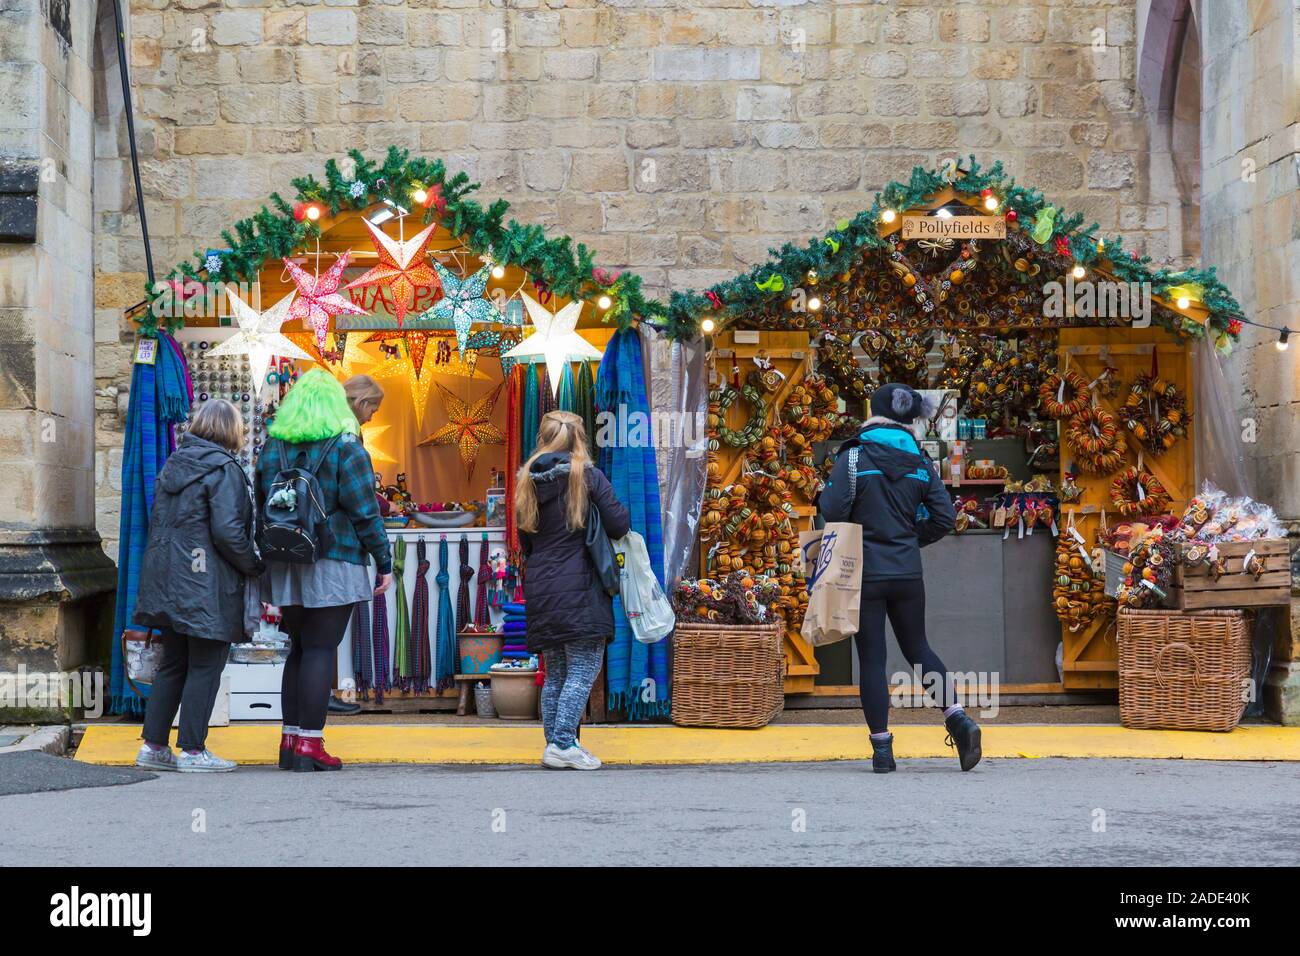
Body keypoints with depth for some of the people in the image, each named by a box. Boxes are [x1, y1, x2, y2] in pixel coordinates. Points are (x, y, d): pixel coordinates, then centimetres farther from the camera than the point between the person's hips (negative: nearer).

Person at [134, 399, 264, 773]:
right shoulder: (224, 469, -12)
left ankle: (153, 745, 16)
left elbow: (158, 523, 17)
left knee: (173, 664, 15)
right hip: (208, 587, -8)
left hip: (169, 583, 8)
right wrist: (255, 566, -6)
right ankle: (192, 751, 3)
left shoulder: (172, 465, 12)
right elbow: (228, 531, -18)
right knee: (205, 668, 0)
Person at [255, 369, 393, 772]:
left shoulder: (272, 447, 9)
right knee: (321, 650, -4)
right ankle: (309, 744, -5)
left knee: (299, 648, 14)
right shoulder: (345, 448, -7)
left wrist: (271, 556, 18)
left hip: (286, 567, 5)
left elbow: (261, 507, 12)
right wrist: (384, 561, -3)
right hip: (333, 564, -5)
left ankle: (291, 739, 16)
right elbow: (364, 511, -9)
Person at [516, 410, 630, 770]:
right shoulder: (587, 476, -7)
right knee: (584, 668, -2)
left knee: (555, 671, 14)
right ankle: (564, 744, -8)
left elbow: (525, 539, 14)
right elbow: (619, 525, -10)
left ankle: (554, 743, 15)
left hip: (540, 588, 6)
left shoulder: (528, 480, 8)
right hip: (578, 588, -6)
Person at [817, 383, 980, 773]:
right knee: (917, 647, 18)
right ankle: (958, 719, 2)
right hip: (908, 573, 4)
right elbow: (944, 517, 4)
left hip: (864, 573, -4)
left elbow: (833, 511, -16)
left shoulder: (853, 457, -9)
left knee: (871, 658, 2)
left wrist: (823, 493, 6)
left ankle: (882, 747, 3)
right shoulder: (920, 461, 4)